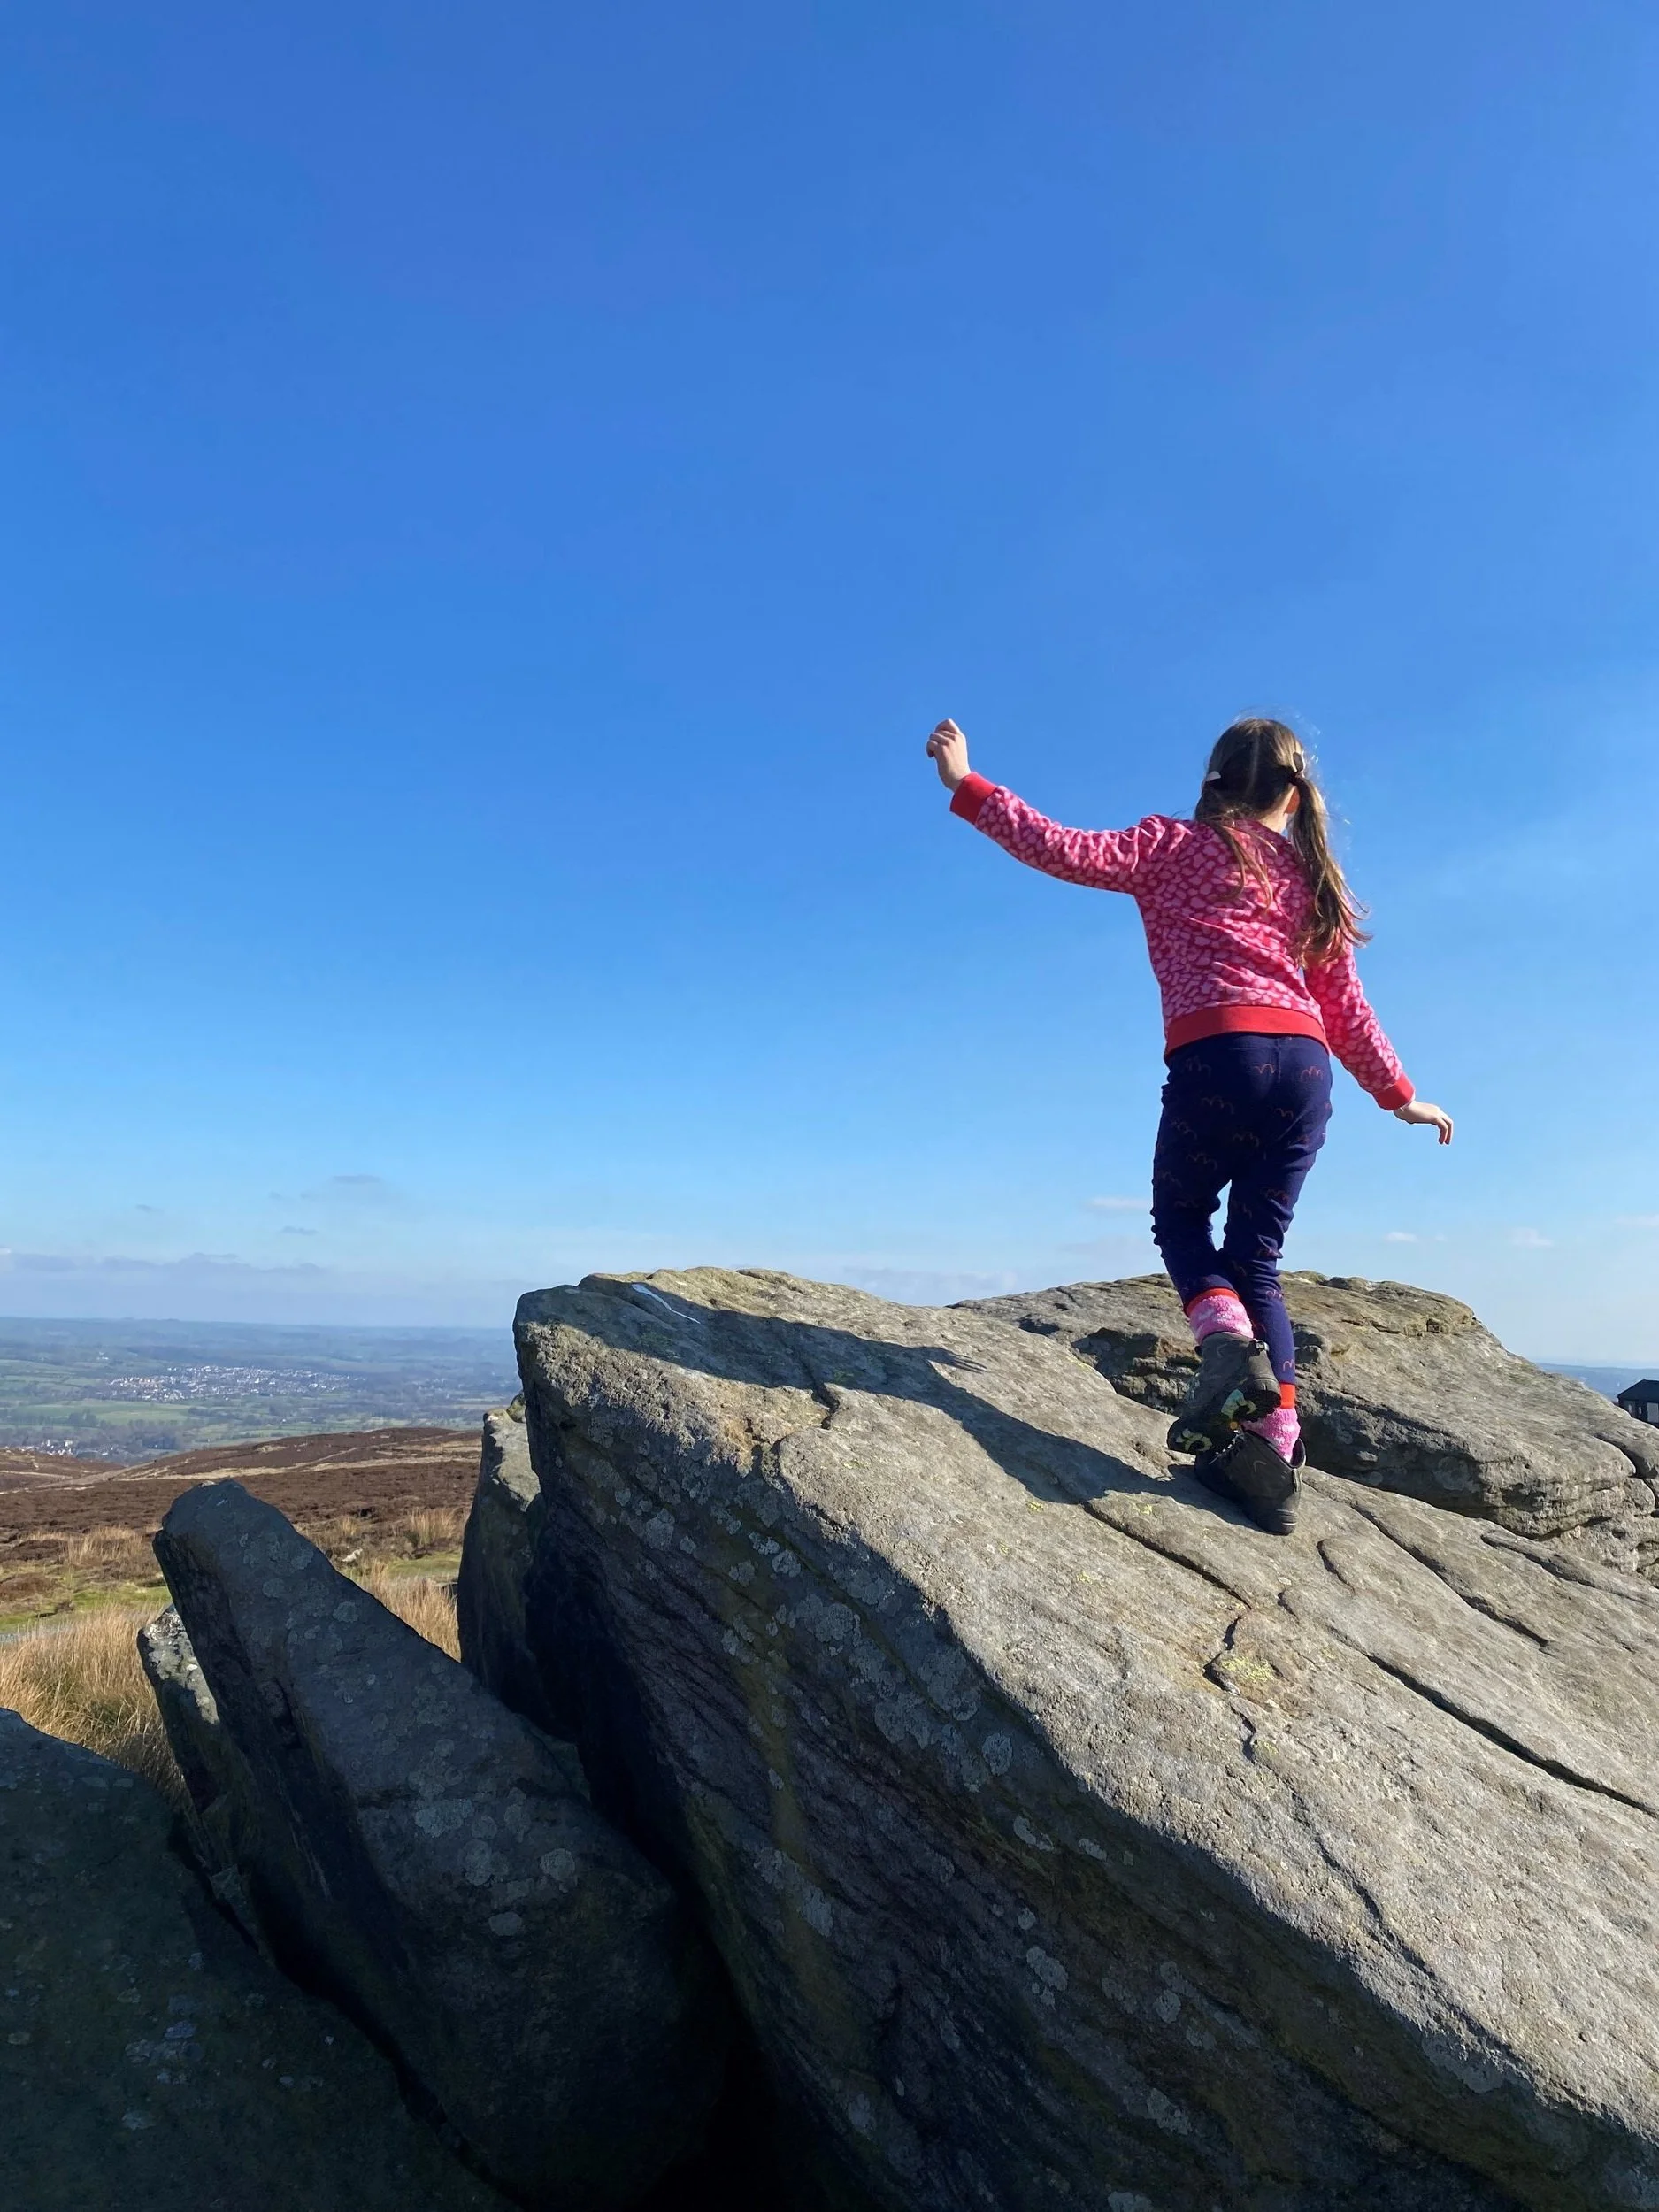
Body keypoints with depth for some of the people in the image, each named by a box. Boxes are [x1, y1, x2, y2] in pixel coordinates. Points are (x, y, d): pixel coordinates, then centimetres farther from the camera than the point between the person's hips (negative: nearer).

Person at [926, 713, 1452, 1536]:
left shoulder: (1177, 843, 12)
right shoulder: (1313, 881, 24)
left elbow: (1065, 852, 1)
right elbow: (1347, 1011, 24)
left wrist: (967, 786, 6)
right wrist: (1399, 1095, 36)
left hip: (1219, 1054, -4)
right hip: (1304, 1066, 4)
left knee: (1180, 1222, 16)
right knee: (1255, 1257, 10)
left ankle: (1230, 1347, -12)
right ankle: (1274, 1451, 2)